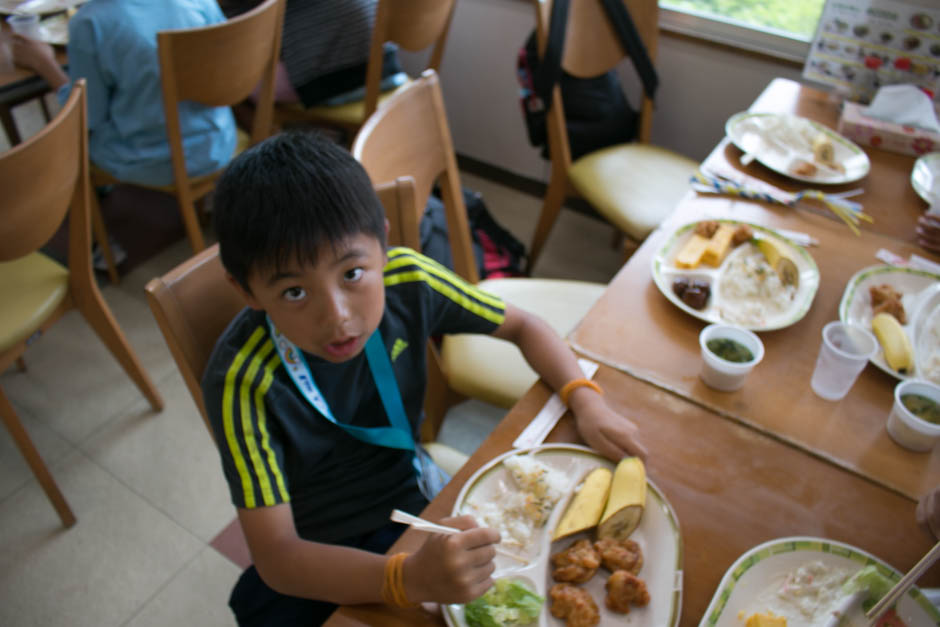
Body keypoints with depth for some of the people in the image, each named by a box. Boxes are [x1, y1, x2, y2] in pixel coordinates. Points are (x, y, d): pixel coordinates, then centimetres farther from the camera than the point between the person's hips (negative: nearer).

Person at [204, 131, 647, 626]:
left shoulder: (408, 282, -18)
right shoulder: (244, 381, -27)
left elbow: (522, 326, -3)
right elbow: (276, 556, -28)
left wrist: (586, 401, -19)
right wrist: (410, 579, -44)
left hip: (412, 499, 3)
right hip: (311, 557, -2)